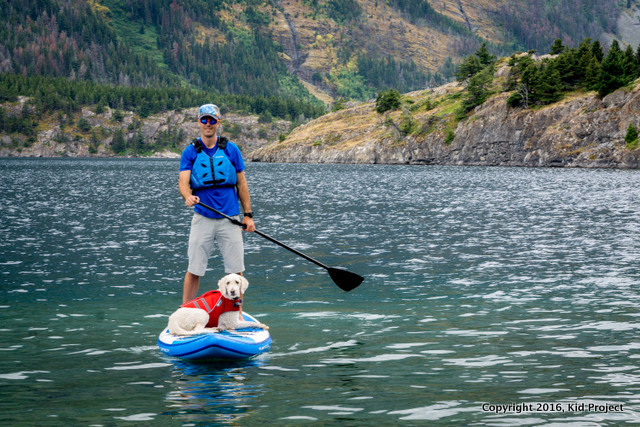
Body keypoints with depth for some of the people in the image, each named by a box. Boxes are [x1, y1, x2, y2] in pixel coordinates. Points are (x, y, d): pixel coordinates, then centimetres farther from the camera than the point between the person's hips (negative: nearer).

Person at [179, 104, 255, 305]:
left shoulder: (231, 150, 5)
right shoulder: (190, 152, 3)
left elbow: (241, 184, 8)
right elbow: (183, 181, -9)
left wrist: (248, 215, 4)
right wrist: (188, 196, -32)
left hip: (230, 219, 1)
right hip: (203, 218, -1)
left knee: (236, 270, 2)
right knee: (194, 270, 1)